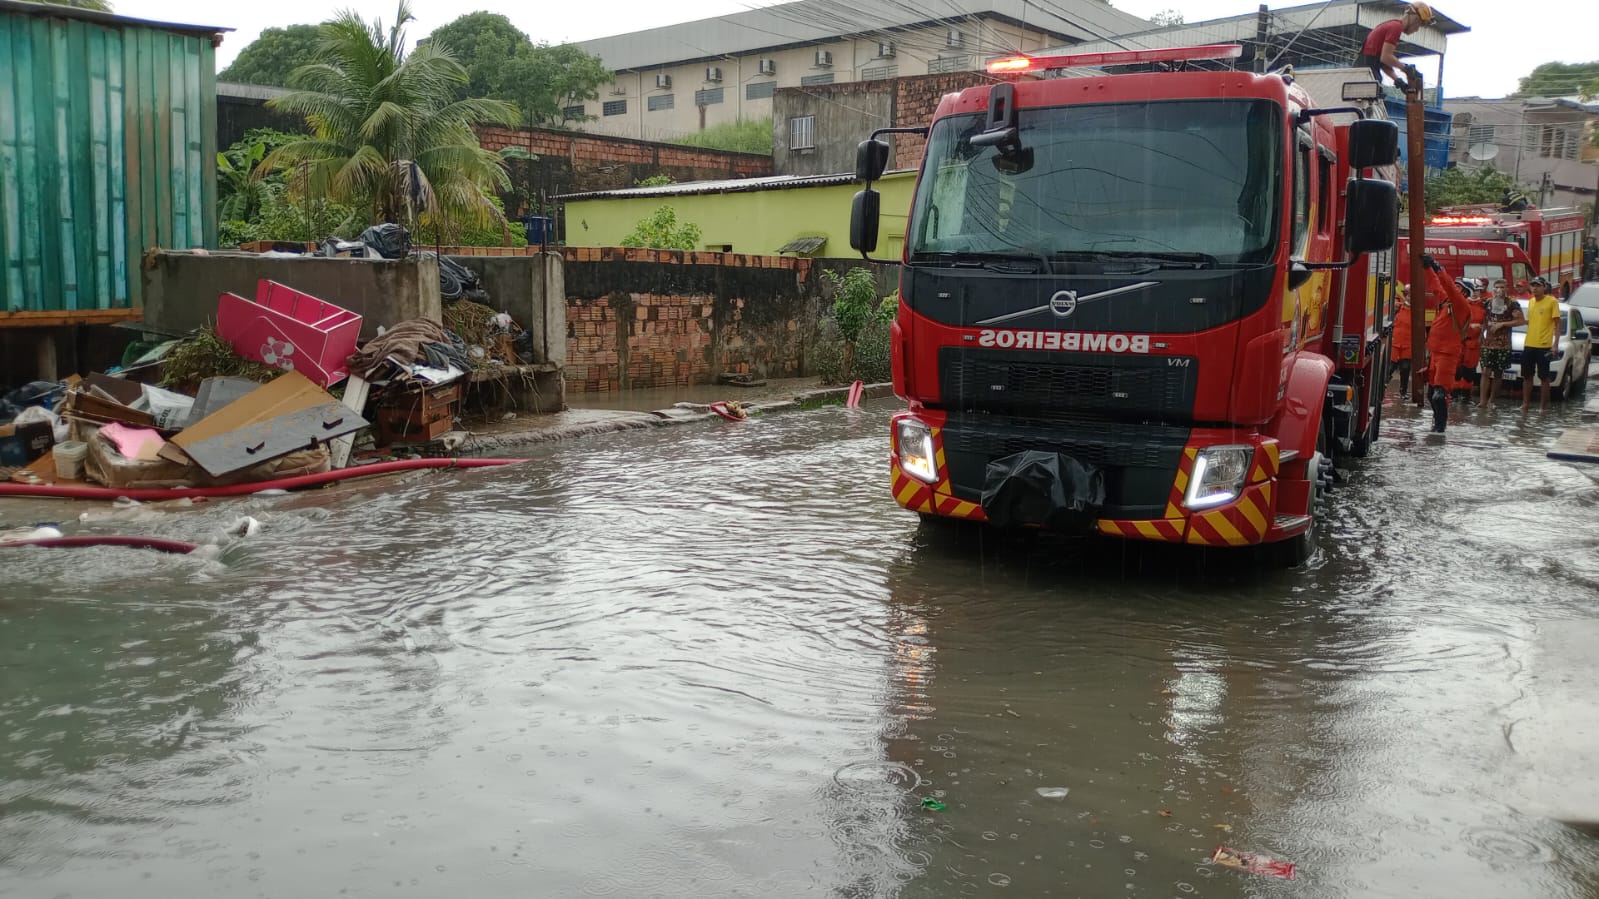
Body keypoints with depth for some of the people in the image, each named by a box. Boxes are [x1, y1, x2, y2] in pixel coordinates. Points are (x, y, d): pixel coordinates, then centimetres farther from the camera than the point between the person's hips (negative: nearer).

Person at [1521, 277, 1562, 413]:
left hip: (1544, 346, -6)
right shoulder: (1530, 301, 12)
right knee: (1526, 376, 9)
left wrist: (1555, 344, -13)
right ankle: (1525, 403, 16)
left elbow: (1557, 323, -7)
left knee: (1544, 378, 1)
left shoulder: (1552, 301, -6)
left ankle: (1543, 405, 7)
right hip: (1528, 345, 6)